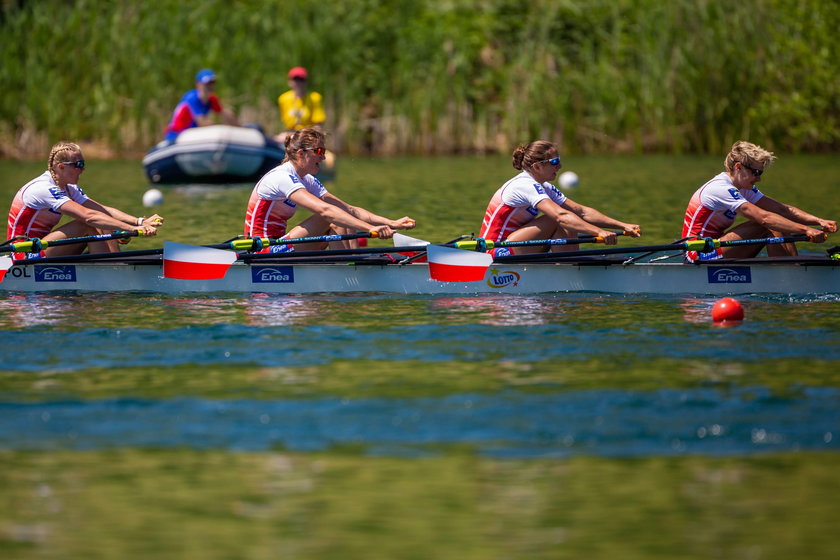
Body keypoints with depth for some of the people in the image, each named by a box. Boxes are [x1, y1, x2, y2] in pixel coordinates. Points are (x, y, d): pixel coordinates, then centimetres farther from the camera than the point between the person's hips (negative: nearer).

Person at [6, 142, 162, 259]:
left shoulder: (69, 189, 9)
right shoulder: (44, 189, -22)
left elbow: (104, 210, 0)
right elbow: (88, 216, -31)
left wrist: (140, 222, -15)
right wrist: (133, 229, -35)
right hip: (25, 256, -9)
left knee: (103, 227, -4)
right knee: (88, 225, -22)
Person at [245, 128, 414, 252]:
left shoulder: (308, 181, 11)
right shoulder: (282, 178, -19)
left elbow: (350, 210, 6)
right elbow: (324, 210, -32)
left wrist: (392, 223, -7)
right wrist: (370, 228, -39)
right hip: (263, 252, -10)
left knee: (343, 220, -2)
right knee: (333, 221, -19)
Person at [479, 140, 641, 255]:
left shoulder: (544, 188, 10)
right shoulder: (525, 186, -20)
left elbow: (582, 211, 5)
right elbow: (561, 215, -33)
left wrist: (623, 226, -5)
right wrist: (599, 232, -41)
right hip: (496, 252, -10)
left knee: (568, 227, 1)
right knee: (560, 223, -17)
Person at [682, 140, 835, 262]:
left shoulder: (744, 188, 10)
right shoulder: (721, 189, -21)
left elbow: (781, 209, 5)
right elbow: (763, 217, -30)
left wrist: (819, 221, -9)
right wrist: (806, 230, -35)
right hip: (699, 256, -10)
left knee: (778, 228, -1)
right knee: (767, 227, -20)